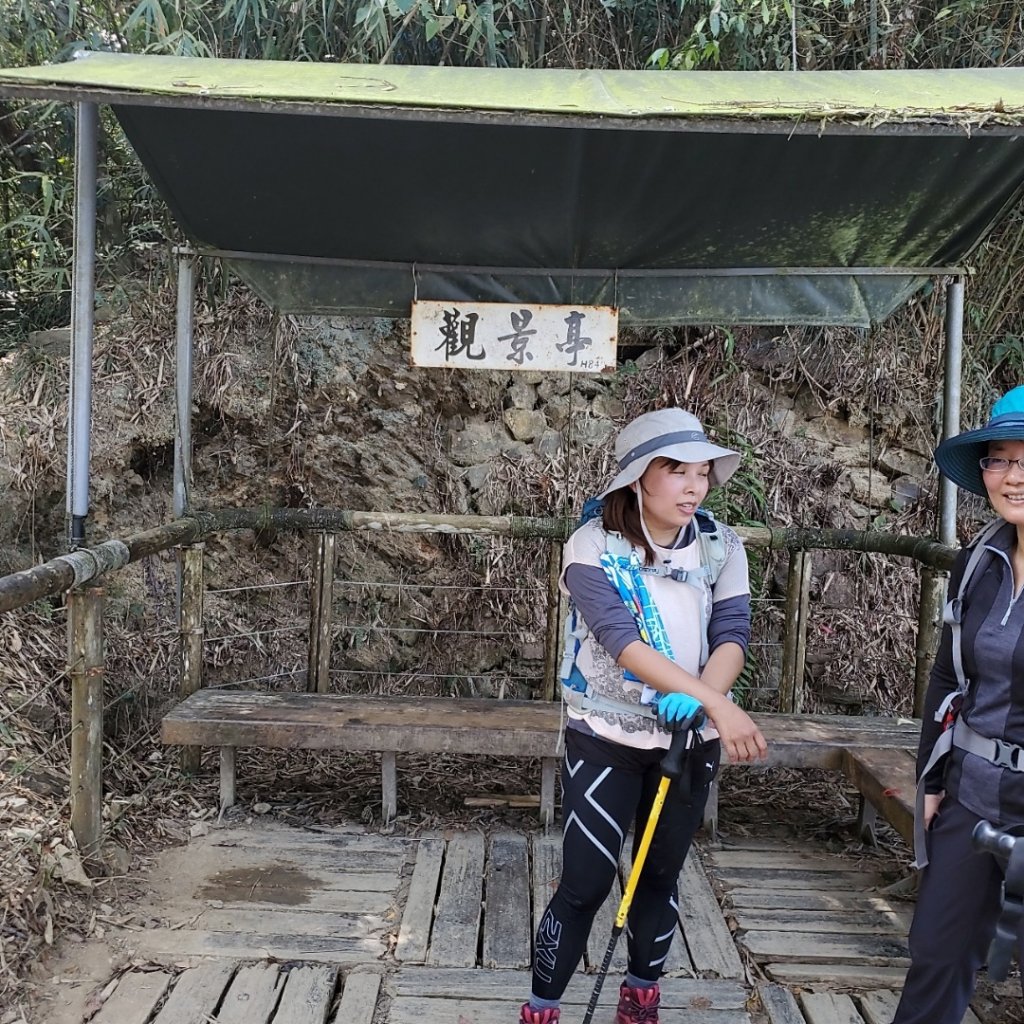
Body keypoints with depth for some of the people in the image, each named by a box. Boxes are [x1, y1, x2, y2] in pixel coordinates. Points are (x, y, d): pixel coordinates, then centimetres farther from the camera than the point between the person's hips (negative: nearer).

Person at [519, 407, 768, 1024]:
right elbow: (621, 639, -26)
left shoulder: (722, 547, -4)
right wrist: (720, 705, -33)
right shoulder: (595, 545, -16)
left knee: (661, 876, 16)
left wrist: (703, 701, -33)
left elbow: (732, 633, -12)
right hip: (606, 738, -3)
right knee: (586, 884, -1)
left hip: (691, 740, 4)